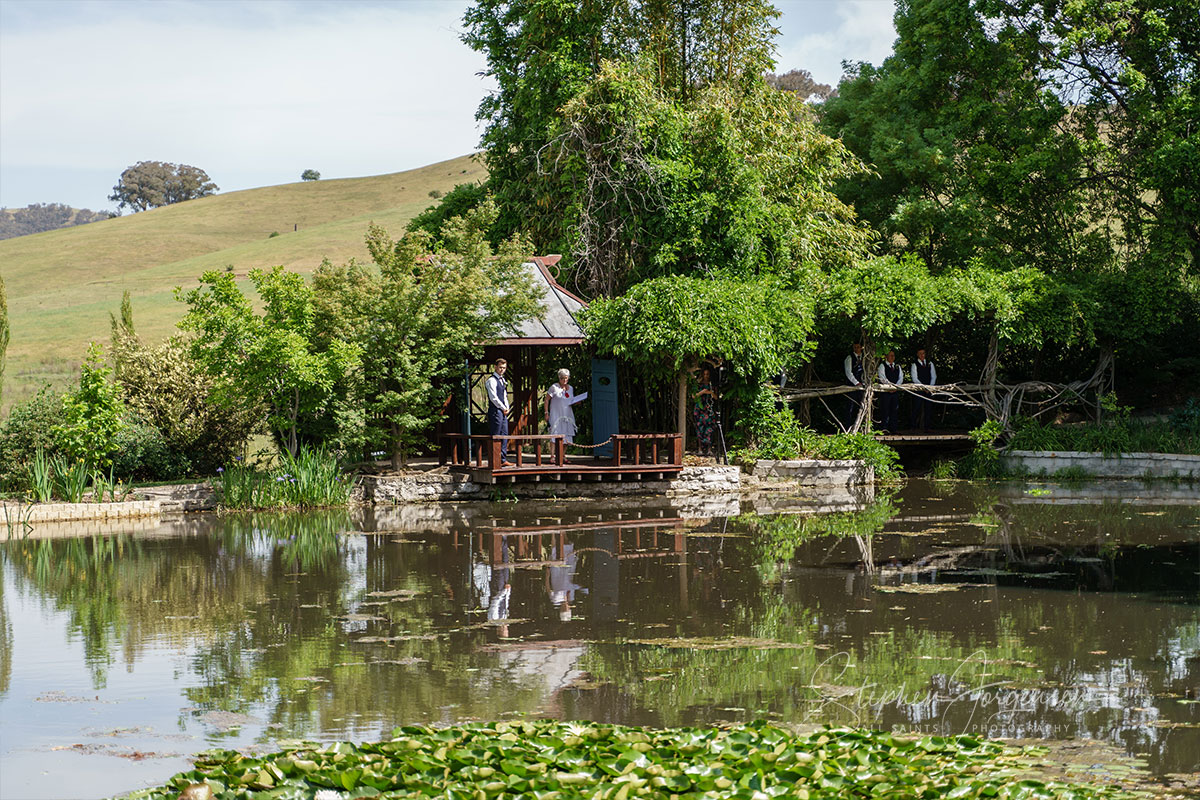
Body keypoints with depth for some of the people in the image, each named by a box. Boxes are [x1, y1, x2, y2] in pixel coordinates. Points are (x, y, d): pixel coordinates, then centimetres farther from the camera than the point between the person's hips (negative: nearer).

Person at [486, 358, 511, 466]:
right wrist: (503, 408, -11)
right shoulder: (492, 380, -10)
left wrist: (507, 408, 7)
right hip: (495, 411, -9)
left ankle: (503, 460, 10)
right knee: (495, 437, -8)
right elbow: (493, 397, -16)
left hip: (503, 411, 9)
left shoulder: (503, 380, 18)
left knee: (504, 436, 7)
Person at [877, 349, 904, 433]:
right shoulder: (882, 366, 2)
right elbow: (882, 378, -9)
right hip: (885, 391, -5)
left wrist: (896, 386, -7)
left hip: (896, 391, 5)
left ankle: (894, 428, 5)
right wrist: (891, 385, -17)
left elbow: (901, 378, 10)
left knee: (895, 410, 2)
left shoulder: (897, 366, 17)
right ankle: (884, 428, -8)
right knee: (885, 410, -8)